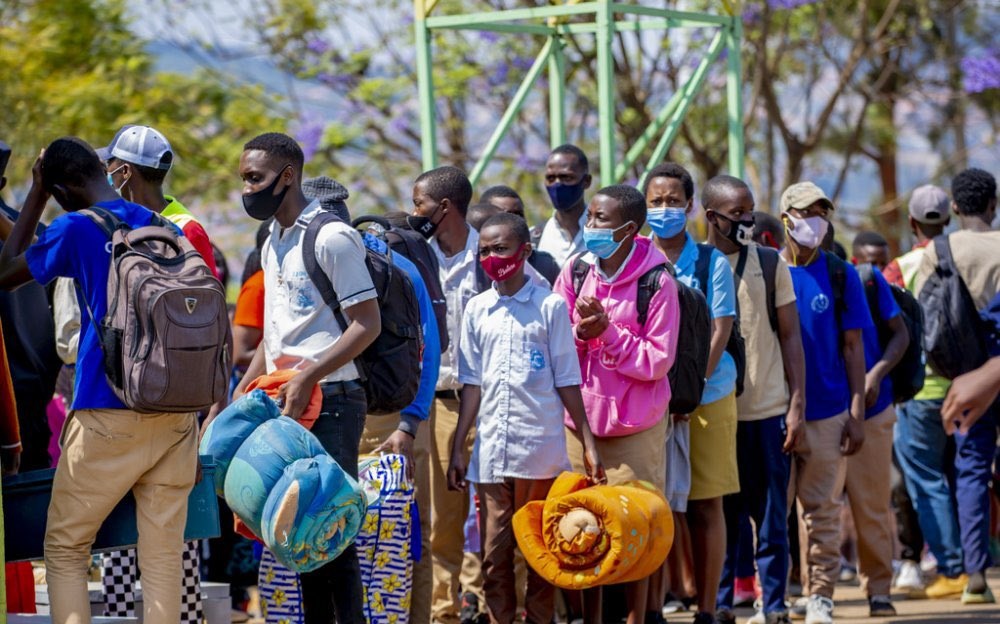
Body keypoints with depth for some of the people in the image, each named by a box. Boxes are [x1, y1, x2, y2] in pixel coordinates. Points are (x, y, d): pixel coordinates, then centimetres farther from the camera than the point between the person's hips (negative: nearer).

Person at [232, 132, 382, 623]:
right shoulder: (273, 245, 16)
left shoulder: (331, 238, -10)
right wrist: (241, 394, 15)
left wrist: (307, 378, -21)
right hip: (287, 403, 8)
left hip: (330, 401, -8)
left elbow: (368, 323, -15)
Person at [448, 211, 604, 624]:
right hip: (491, 451, 3)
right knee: (494, 555, 4)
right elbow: (472, 384, 12)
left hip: (540, 449, -3)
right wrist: (458, 448, 8)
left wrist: (589, 445, -2)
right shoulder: (477, 309, 9)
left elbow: (567, 381, 1)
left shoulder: (550, 306, 0)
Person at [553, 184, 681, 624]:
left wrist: (607, 330, -18)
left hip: (635, 426, -4)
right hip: (579, 419, 4)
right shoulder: (575, 272, 2)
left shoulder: (657, 283, -10)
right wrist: (579, 329, -16)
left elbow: (658, 361, -12)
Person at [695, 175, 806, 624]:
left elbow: (790, 336, 7)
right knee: (721, 518, 4)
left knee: (772, 519, 3)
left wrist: (797, 406, -1)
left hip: (769, 411, 1)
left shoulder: (770, 264, 6)